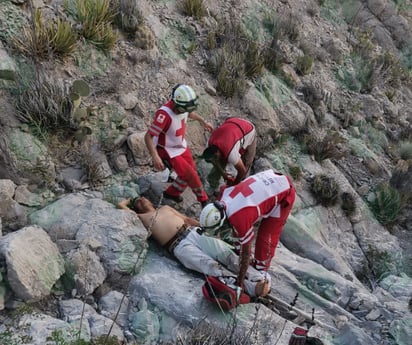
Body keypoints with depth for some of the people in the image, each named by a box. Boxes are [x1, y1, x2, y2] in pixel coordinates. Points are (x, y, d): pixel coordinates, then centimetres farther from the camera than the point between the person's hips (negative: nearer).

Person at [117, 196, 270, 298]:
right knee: (213, 267, -27)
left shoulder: (165, 207, 34)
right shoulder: (141, 217, 23)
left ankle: (260, 279, -33)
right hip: (180, 246, -5)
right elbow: (121, 205, 27)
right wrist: (130, 200, 48)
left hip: (194, 232, 5)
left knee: (227, 254, -20)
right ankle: (251, 288, -43)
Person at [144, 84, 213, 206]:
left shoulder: (182, 106, -13)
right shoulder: (164, 114, -37)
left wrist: (203, 122, 25)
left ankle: (172, 192, 35)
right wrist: (155, 157, -44)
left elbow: (189, 113, 15)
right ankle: (203, 198, 17)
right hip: (168, 151, -8)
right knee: (190, 175, -7)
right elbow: (148, 136, -35)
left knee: (190, 172, 14)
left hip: (181, 145, 8)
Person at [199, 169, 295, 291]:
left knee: (266, 235, -7)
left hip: (284, 193, -8)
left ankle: (261, 270, 10)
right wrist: (238, 247, 22)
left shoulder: (240, 219, -35)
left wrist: (240, 282, -14)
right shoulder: (223, 199, -12)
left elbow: (246, 251, -23)